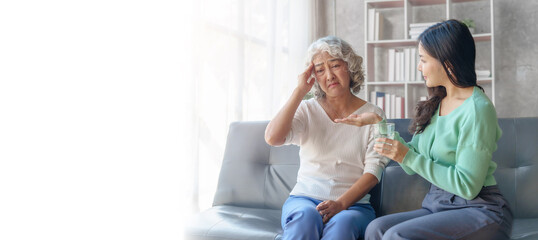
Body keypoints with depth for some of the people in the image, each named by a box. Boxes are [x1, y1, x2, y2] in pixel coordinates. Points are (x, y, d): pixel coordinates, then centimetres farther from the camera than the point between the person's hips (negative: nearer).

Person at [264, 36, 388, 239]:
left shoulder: (373, 115, 7)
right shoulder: (307, 110, 9)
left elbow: (373, 169, -2)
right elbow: (272, 138, -10)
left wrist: (341, 203, -17)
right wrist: (300, 91, -5)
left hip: (353, 203, 0)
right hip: (304, 199, 1)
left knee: (342, 223, -35)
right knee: (306, 216, -35)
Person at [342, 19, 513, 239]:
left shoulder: (477, 109, -14)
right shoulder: (435, 105, 10)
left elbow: (467, 186, -18)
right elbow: (414, 167, 11)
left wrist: (408, 157, -18)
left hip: (477, 210, -6)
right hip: (437, 205, 6)